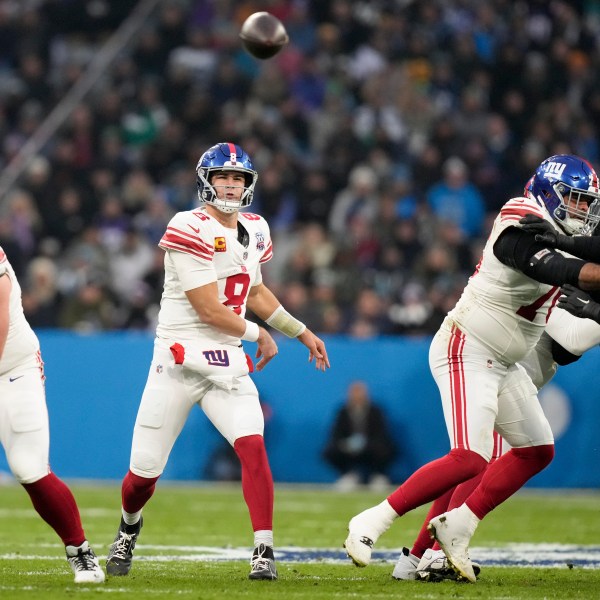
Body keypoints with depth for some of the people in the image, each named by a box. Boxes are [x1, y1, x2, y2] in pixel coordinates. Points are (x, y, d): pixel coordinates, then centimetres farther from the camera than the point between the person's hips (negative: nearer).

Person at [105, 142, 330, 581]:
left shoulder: (254, 231, 9)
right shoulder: (190, 231, -14)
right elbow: (209, 310, -16)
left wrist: (302, 332, 24)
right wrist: (258, 334, -4)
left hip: (228, 363, 5)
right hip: (179, 359, -5)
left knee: (253, 446, -19)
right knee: (145, 472, 3)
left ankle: (265, 551, -17)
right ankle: (129, 527, 35)